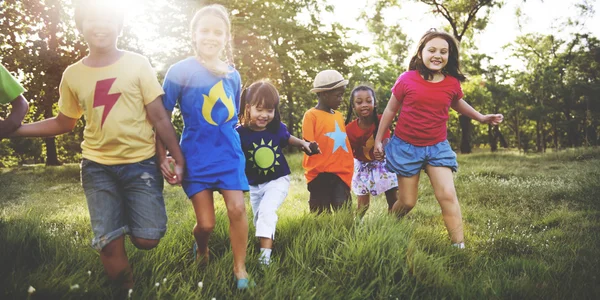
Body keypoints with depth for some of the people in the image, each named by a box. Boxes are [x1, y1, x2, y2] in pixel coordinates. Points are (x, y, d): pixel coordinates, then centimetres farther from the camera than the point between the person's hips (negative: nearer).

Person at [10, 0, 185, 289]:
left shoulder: (137, 64, -3)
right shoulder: (72, 74, 4)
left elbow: (158, 117, -2)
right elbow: (63, 123, 15)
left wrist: (178, 158, -4)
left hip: (140, 163, -1)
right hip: (97, 167, 2)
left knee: (147, 239, -7)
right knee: (109, 243, -1)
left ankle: (126, 215, 28)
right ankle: (127, 288, 27)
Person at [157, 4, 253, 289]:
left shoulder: (232, 74, 4)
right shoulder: (180, 71, -8)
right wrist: (162, 156, -10)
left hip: (229, 153, 3)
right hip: (196, 156, -2)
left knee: (237, 208, -9)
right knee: (206, 222, -1)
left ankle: (240, 270, 10)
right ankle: (201, 249, 35)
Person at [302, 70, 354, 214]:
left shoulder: (339, 115, 13)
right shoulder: (311, 115, -7)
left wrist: (348, 168, 14)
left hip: (341, 173, 5)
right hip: (320, 174, -5)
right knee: (321, 214, 4)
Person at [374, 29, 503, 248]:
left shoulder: (453, 83, -2)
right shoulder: (407, 79, -10)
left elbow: (458, 103, 22)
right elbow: (390, 110, 2)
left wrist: (482, 118, 17)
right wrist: (378, 140, 5)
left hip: (437, 147, 2)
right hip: (406, 146, -2)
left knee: (448, 196, -10)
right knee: (407, 202, 5)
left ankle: (459, 246, -4)